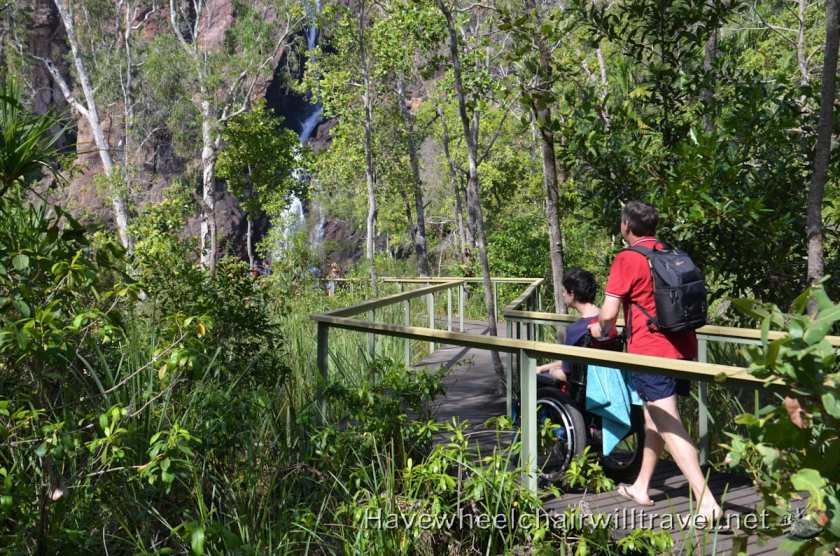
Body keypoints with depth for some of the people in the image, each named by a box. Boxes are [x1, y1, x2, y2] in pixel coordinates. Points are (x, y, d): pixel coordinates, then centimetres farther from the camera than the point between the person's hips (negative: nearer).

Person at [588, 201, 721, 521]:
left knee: (670, 427, -8)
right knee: (654, 417, 20)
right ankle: (641, 487, 32)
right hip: (683, 348, 8)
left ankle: (706, 501, -14)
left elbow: (609, 313, -14)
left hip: (651, 353, -8)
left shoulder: (627, 260, -11)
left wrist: (600, 328, 9)